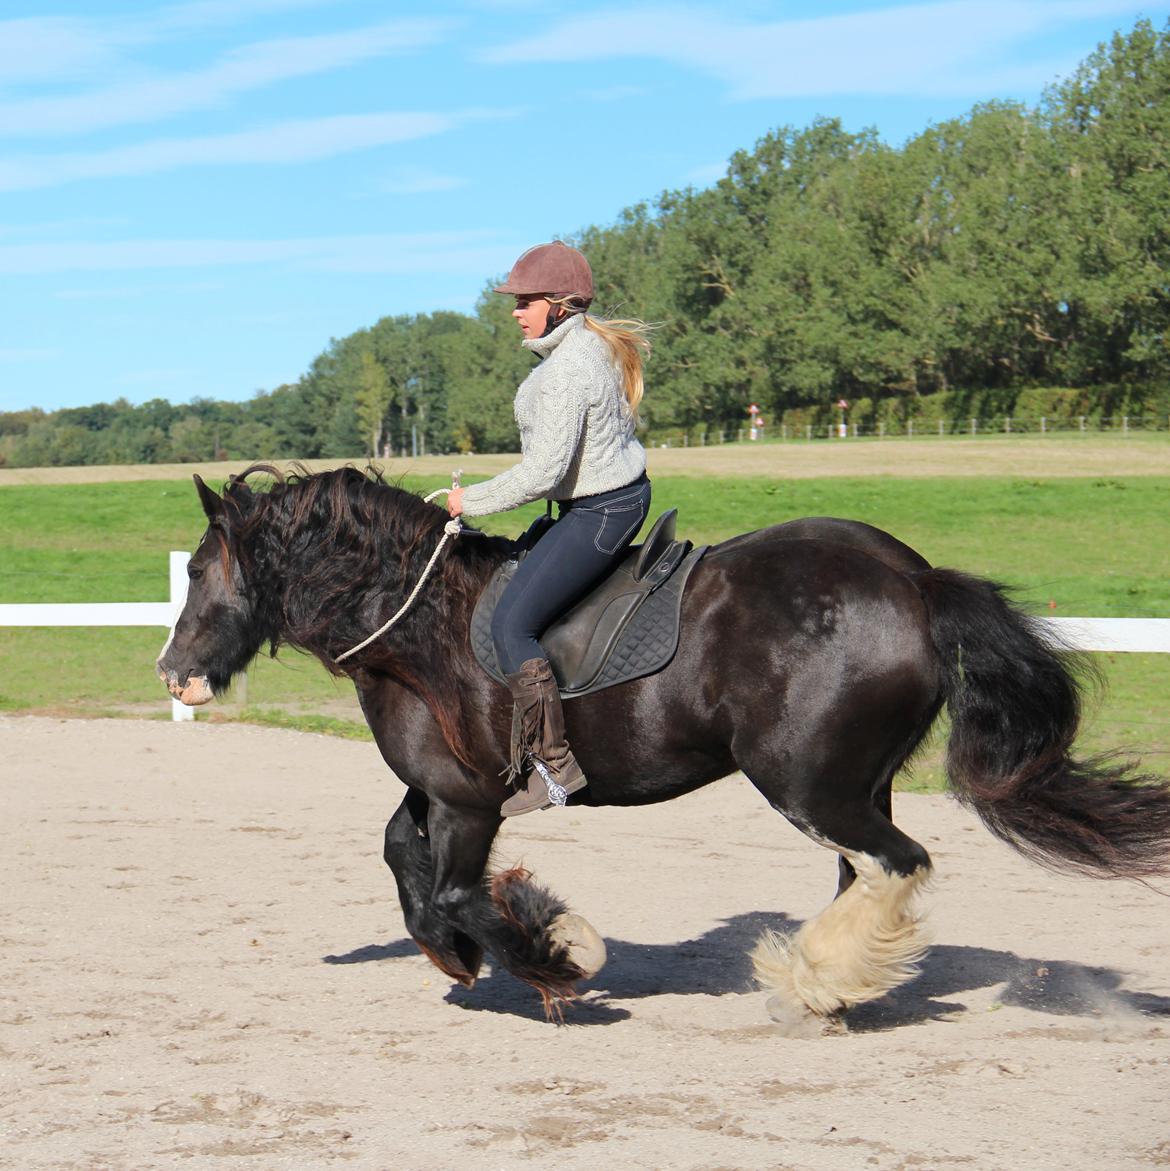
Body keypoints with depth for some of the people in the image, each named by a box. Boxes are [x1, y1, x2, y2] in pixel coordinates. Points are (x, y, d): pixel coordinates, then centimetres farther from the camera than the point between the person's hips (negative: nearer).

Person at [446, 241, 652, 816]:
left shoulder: (565, 371, -24)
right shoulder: (599, 344, 8)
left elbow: (541, 473, -27)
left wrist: (470, 501, -14)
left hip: (596, 514, -12)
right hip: (623, 494, 12)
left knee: (510, 624, -13)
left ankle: (553, 760, -13)